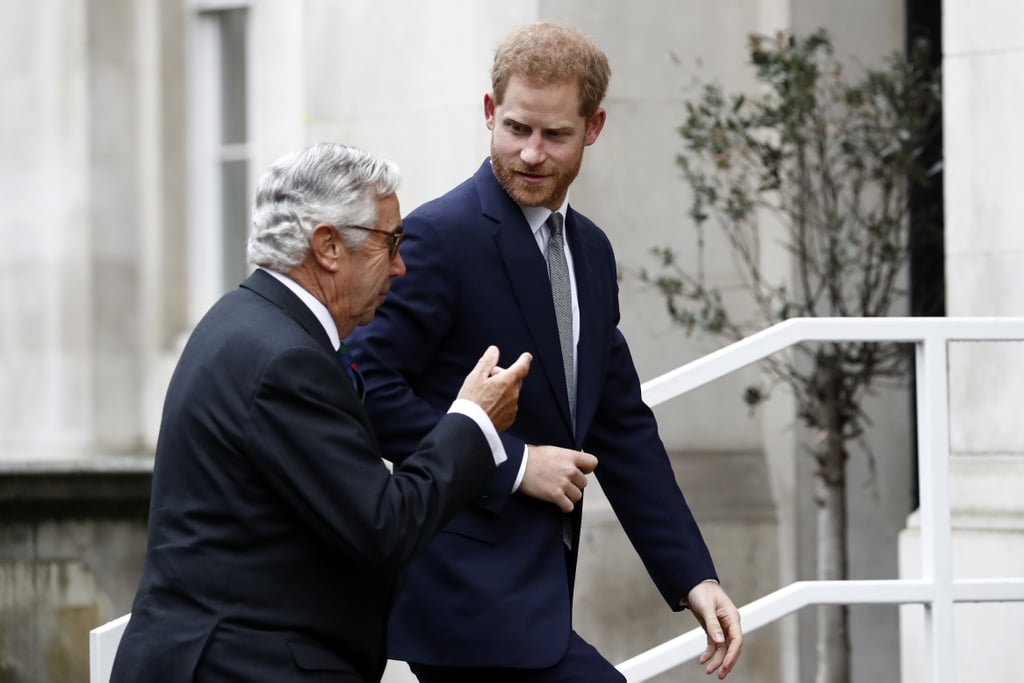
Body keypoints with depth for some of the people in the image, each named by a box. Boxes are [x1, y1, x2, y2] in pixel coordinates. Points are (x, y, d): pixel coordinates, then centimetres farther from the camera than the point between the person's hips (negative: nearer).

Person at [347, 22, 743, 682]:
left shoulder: (591, 251, 15)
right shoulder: (440, 237, -11)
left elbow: (623, 429, 17)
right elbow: (369, 388, -18)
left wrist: (695, 578, 9)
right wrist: (511, 464, -18)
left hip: (532, 594, 8)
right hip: (470, 597, -8)